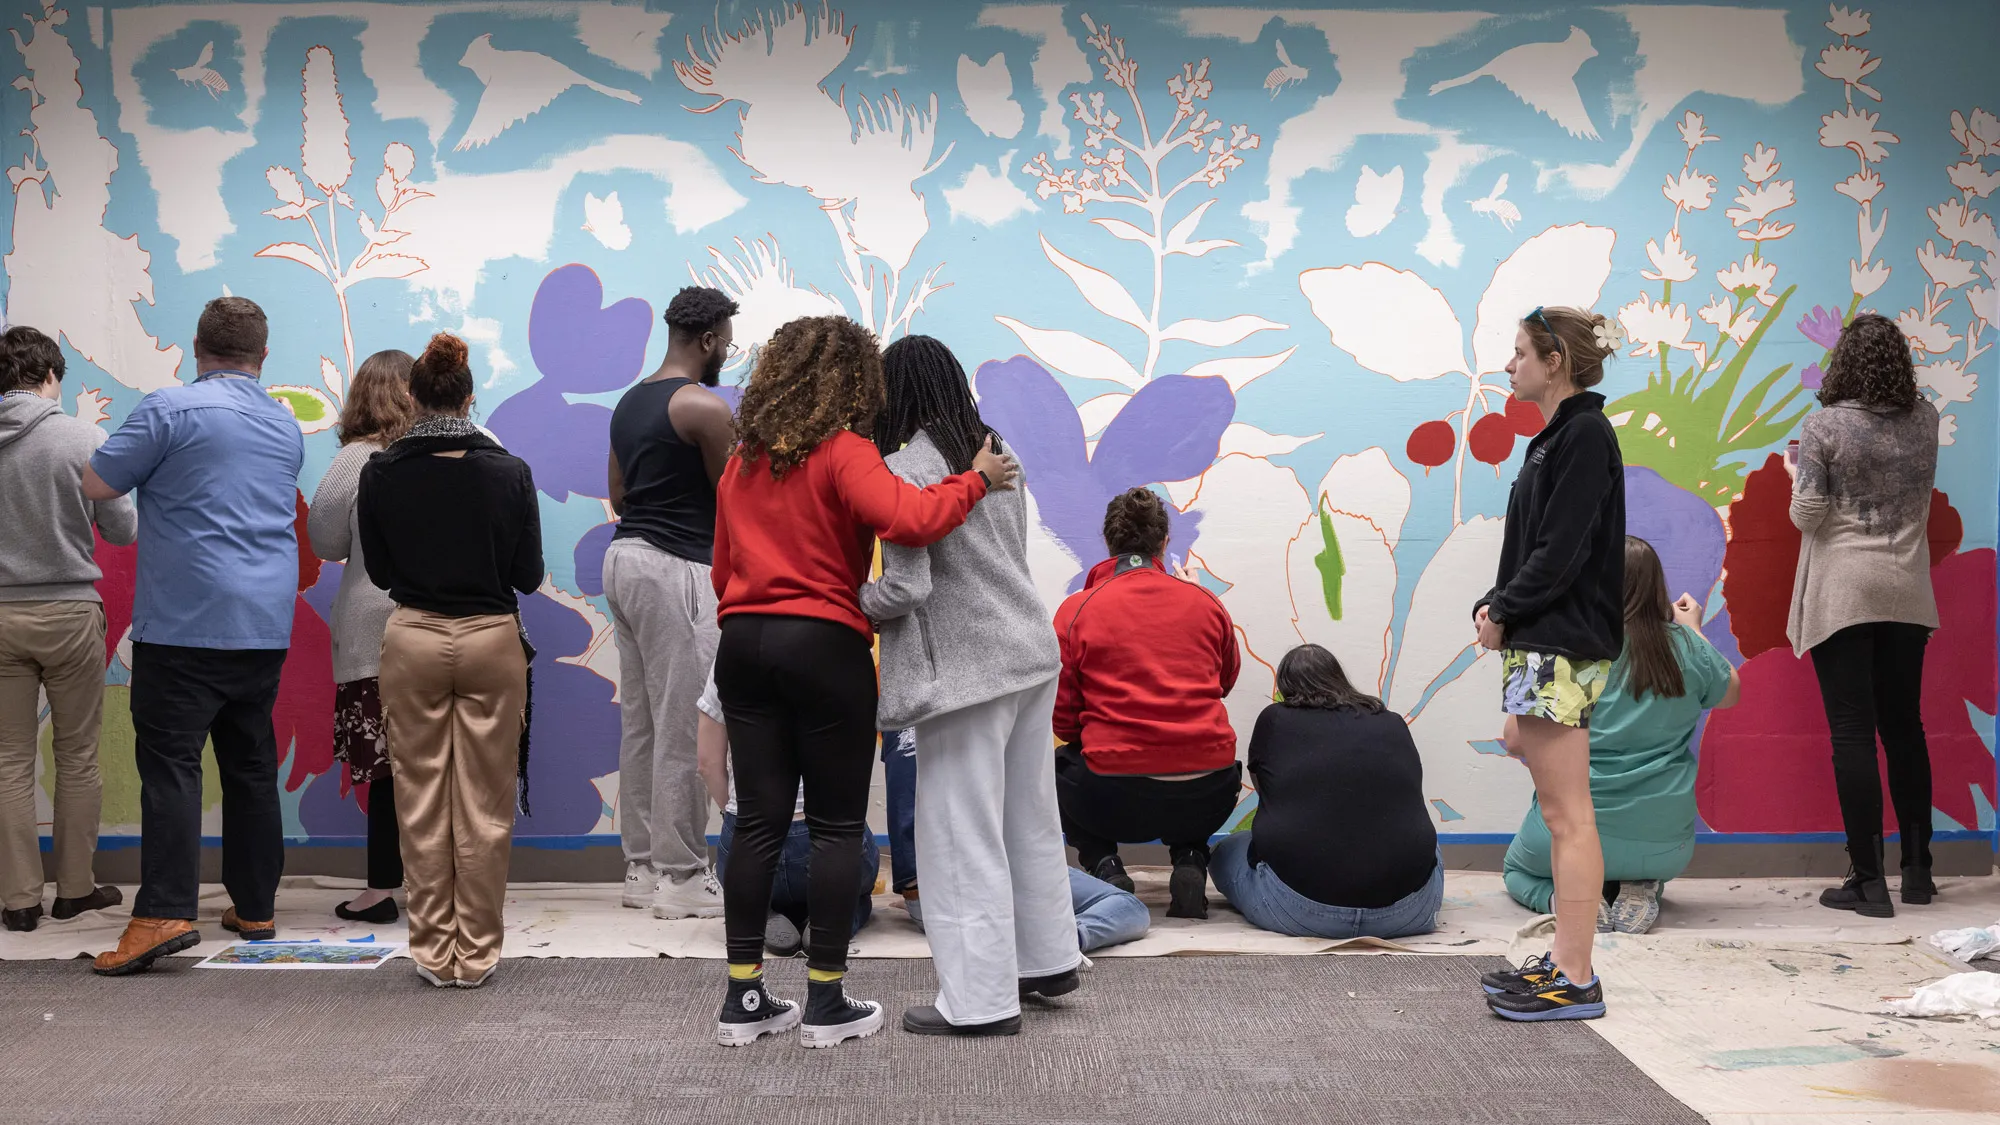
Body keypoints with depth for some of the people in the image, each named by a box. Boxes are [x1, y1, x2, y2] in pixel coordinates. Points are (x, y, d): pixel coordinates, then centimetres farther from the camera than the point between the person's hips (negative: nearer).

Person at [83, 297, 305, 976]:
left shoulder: (171, 410, -7)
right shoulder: (286, 426, 14)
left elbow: (95, 486, -4)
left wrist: (153, 464, 15)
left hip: (186, 622, -6)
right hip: (266, 624, 6)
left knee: (171, 761, -7)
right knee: (252, 764, 12)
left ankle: (165, 912, -16)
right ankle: (255, 907, 16)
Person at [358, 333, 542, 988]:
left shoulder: (380, 473, -5)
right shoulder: (508, 472, -7)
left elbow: (378, 571, 4)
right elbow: (529, 575, -2)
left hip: (413, 640, 1)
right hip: (491, 640, 0)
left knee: (422, 804, 10)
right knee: (485, 806, 7)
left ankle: (434, 951, 15)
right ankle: (477, 954, 12)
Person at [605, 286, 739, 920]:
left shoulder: (629, 404, 14)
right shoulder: (705, 406, -12)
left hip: (625, 557, 9)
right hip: (676, 569, -9)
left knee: (640, 723, 12)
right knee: (682, 728, -4)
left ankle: (642, 867, 17)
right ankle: (681, 878, 0)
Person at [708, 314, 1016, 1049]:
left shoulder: (741, 463, 13)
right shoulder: (843, 453, -9)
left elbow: (722, 571, 16)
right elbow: (908, 520, -26)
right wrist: (975, 480, -13)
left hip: (743, 641, 6)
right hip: (824, 646, -6)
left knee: (758, 822, 9)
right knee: (837, 826, 4)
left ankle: (743, 998, 11)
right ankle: (826, 1002, 8)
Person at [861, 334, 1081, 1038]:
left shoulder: (906, 468, -15)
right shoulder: (993, 450, 10)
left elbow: (908, 587, -21)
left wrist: (851, 603, -4)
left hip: (967, 667, -9)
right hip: (1029, 651, 9)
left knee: (961, 834, -1)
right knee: (1029, 819, 19)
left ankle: (982, 1000, 4)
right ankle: (1048, 960, 32)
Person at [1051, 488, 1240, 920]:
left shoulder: (1077, 609, -1)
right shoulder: (1207, 603, 6)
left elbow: (1062, 719, 3)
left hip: (1113, 802, -2)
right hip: (1207, 801, 2)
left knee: (1055, 766, 31)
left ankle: (1103, 864, 8)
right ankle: (1190, 862, 12)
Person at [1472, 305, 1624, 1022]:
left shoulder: (1585, 435, -12)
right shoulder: (1556, 437, 18)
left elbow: (1560, 551, -18)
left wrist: (1504, 612, -10)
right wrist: (1495, 607, 4)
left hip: (1563, 646, -10)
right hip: (1539, 642, 10)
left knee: (1567, 816, -7)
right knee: (1559, 812, 13)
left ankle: (1576, 982, -3)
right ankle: (1563, 964, 20)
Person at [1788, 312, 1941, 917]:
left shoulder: (1824, 426, -11)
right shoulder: (1925, 419, 3)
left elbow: (1806, 514, -13)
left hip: (1843, 593, -4)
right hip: (1906, 593, 4)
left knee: (1853, 734, -3)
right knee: (1904, 727, 14)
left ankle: (1868, 881, -3)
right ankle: (1917, 871, 20)